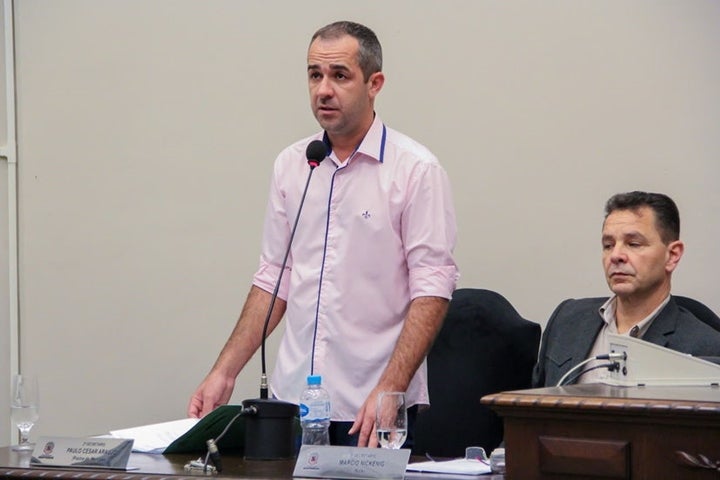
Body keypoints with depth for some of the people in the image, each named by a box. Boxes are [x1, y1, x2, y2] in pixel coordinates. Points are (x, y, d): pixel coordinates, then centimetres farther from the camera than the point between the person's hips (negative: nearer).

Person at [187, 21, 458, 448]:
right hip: (293, 398, 5)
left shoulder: (416, 169, -7)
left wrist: (389, 390, -22)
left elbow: (432, 288, -12)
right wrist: (224, 372, 7)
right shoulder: (291, 165, 10)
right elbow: (274, 277, 14)